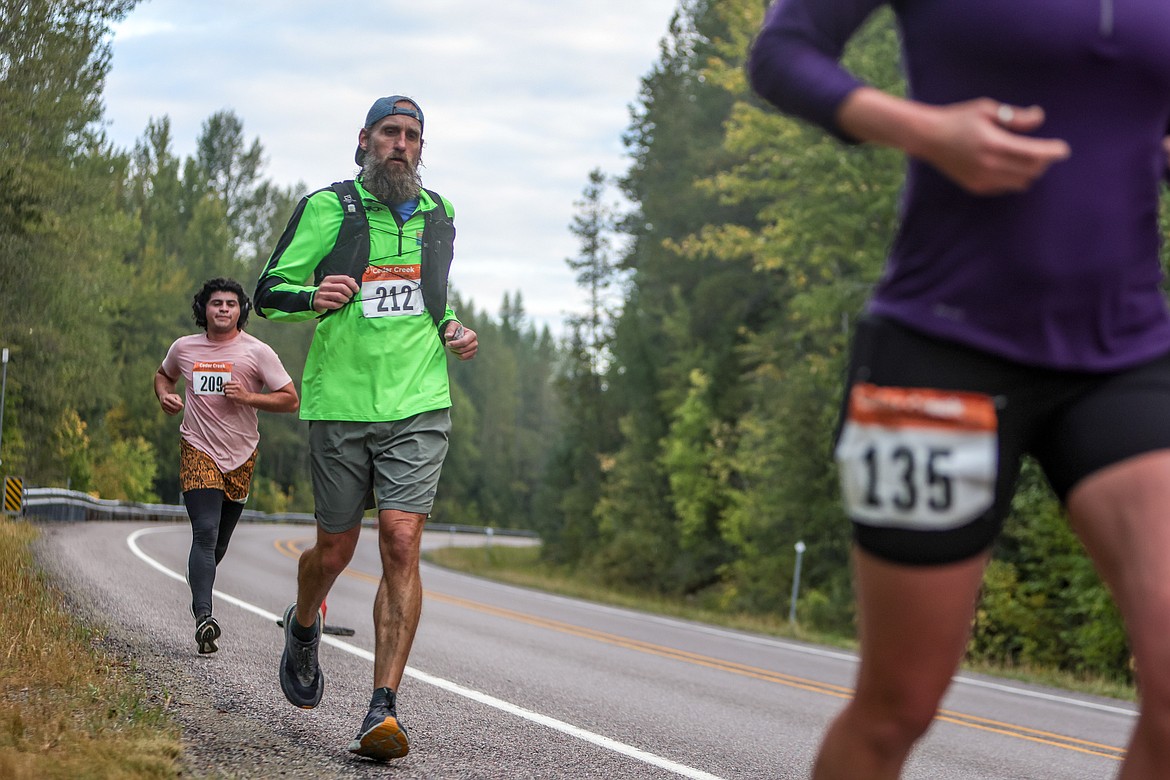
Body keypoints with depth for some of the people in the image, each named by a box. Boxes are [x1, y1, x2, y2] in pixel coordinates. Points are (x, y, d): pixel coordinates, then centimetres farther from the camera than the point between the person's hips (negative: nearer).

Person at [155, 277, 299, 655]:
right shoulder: (184, 348, 3)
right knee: (205, 532, -19)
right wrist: (165, 395, 2)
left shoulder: (257, 352, -3)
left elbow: (291, 399, -3)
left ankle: (198, 592, 39)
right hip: (198, 450, -1)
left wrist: (248, 397, -17)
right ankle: (204, 617, -28)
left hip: (240, 454, 1)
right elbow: (163, 375, 25)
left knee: (219, 542, 11)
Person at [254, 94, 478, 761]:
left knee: (401, 545, -12)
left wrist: (453, 328, 11)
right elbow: (269, 291, 2)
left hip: (418, 406, 2)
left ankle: (384, 708, -12)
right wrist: (314, 296, -19)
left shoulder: (438, 213, 14)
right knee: (336, 550, 8)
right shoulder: (327, 208, 0)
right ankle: (304, 627, 44)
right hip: (341, 403, -2)